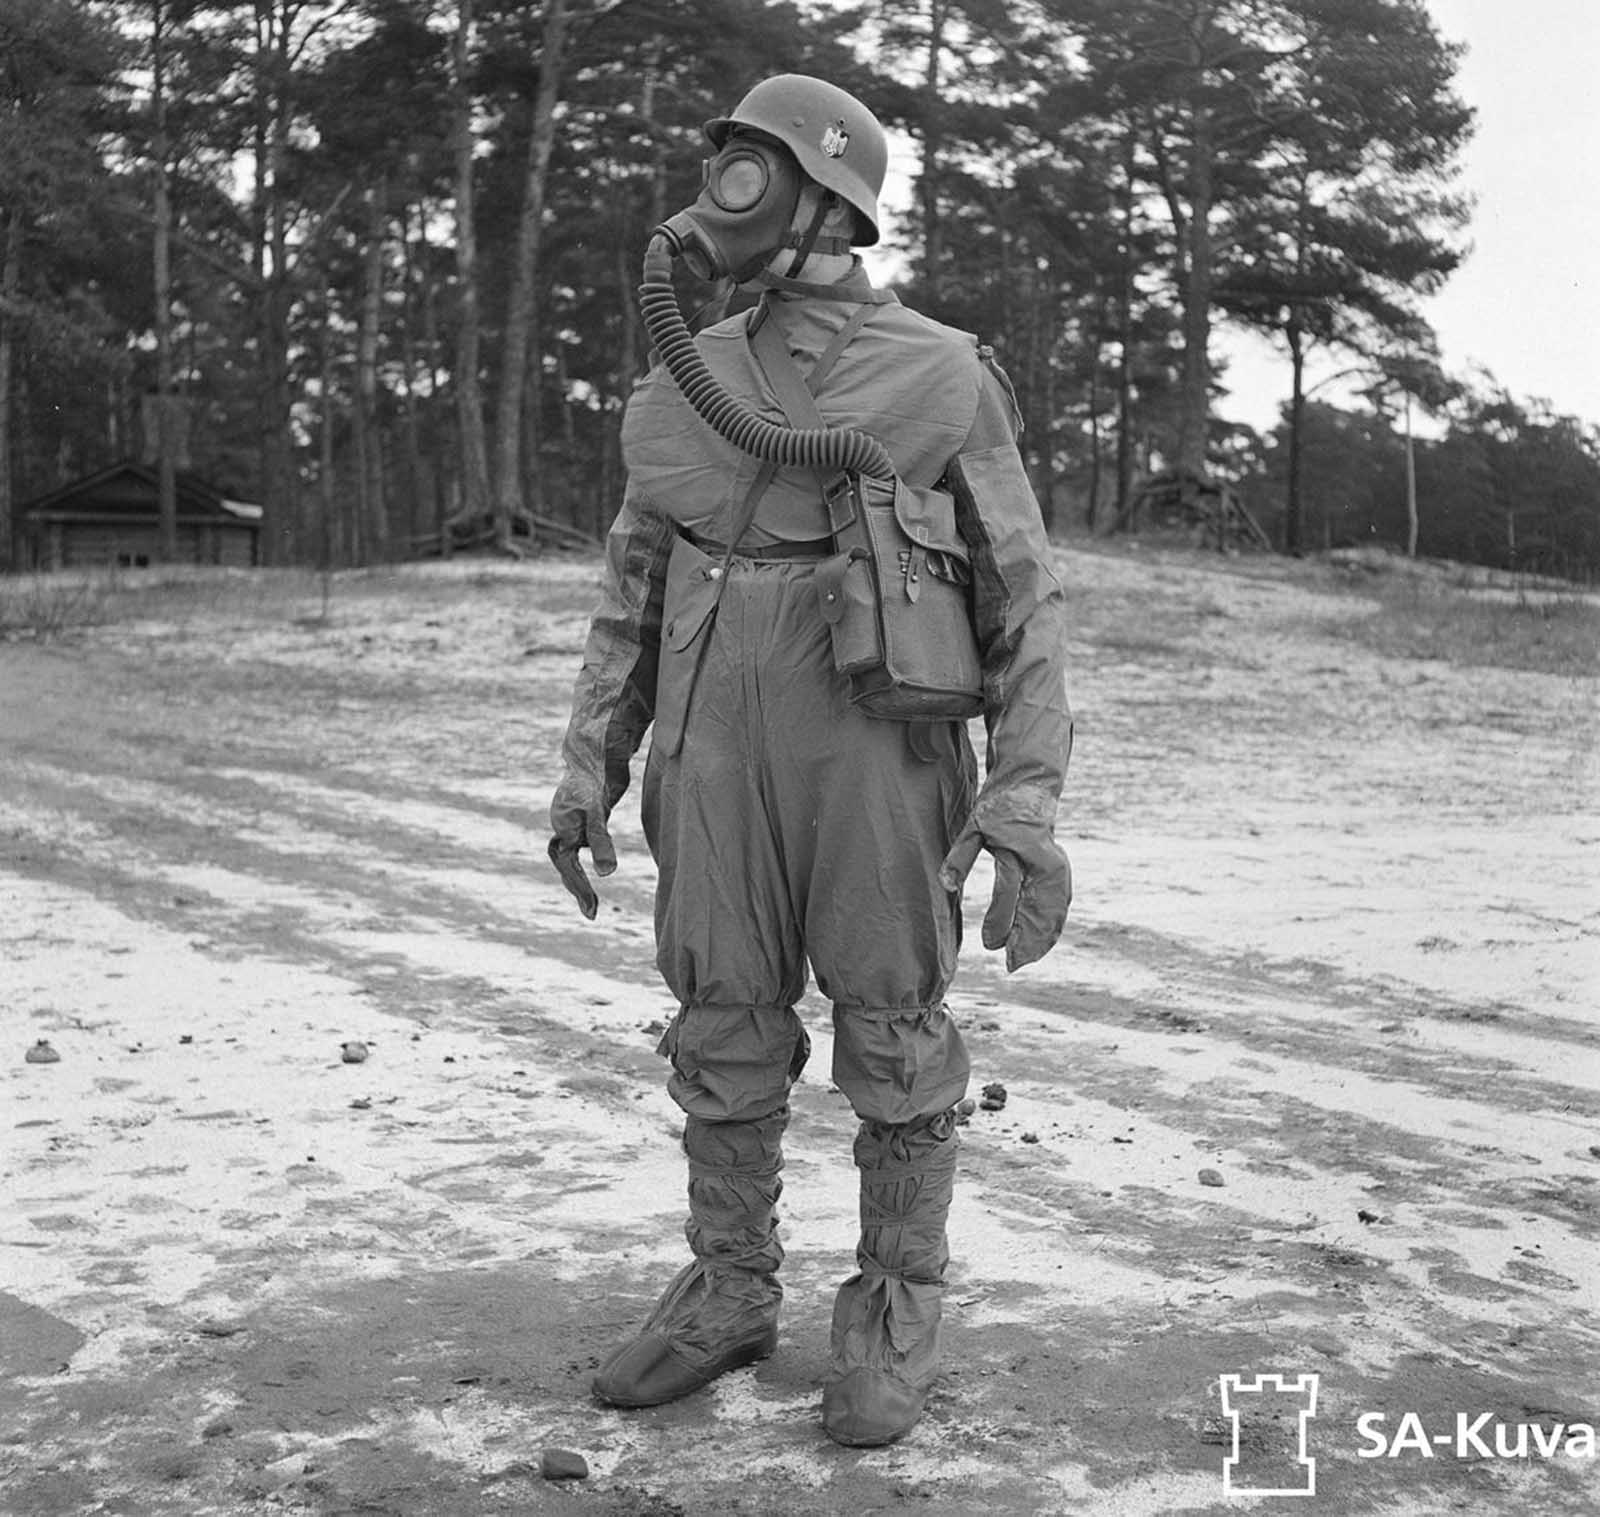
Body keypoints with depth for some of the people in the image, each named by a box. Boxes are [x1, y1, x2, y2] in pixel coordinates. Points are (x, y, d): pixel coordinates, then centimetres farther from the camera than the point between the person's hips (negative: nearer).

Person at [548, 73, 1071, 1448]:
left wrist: (1029, 802, -12)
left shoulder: (943, 377, -2)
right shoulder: (682, 385, 10)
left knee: (893, 1039, 4)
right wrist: (589, 766, 9)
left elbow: (1024, 603, -4)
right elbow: (633, 593, 15)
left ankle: (897, 1315, 19)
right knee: (724, 1029, 9)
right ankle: (730, 1294, 24)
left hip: (877, 757, -4)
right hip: (715, 758, 4)